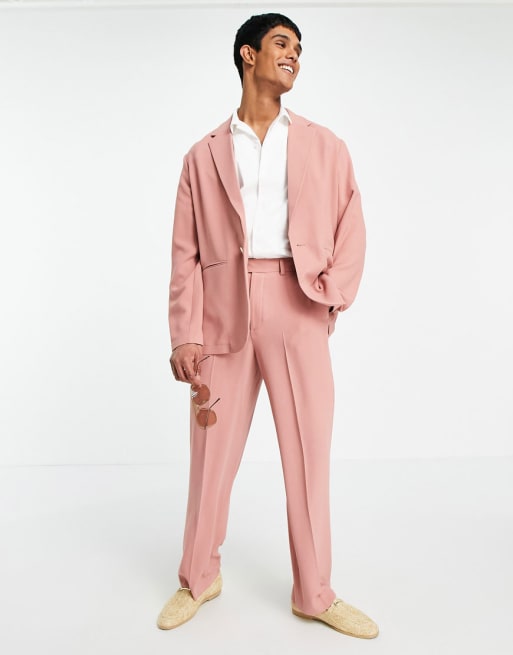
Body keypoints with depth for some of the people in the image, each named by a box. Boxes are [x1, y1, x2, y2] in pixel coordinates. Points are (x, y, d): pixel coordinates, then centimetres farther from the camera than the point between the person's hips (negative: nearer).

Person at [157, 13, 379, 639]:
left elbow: (350, 231, 10)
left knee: (309, 453, 4)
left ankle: (314, 595, 23)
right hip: (224, 313, 0)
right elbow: (185, 253, 6)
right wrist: (185, 335, -4)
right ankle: (199, 578, 30)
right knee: (212, 451, 7)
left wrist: (332, 296, -7)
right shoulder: (204, 156, 13)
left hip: (298, 311, 0)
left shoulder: (325, 147, 14)